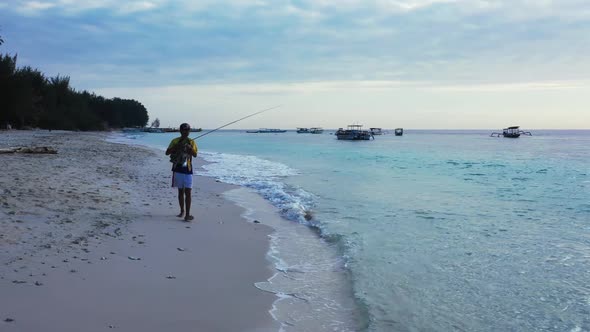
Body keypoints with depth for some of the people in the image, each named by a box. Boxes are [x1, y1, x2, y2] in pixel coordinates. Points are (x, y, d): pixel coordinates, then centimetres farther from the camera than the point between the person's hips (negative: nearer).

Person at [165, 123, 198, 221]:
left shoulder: (191, 142, 4)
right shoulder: (175, 141, 4)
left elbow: (195, 154, -7)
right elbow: (167, 152, -2)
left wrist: (189, 147, -24)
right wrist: (177, 146, -16)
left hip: (187, 170, -1)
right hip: (178, 169, 1)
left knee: (188, 192, -8)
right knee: (180, 191, 10)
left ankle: (187, 214, -9)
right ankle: (182, 211, 25)